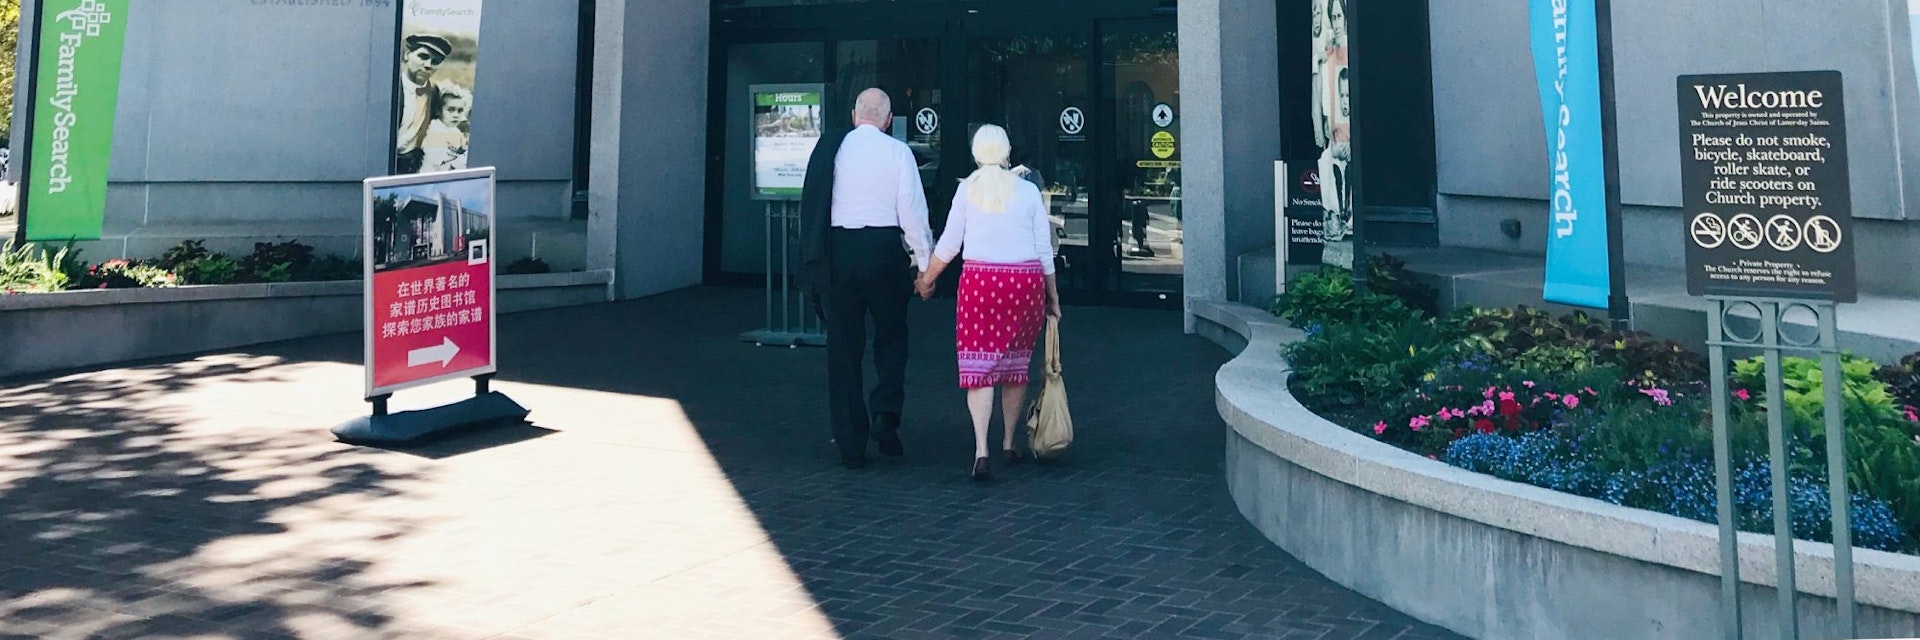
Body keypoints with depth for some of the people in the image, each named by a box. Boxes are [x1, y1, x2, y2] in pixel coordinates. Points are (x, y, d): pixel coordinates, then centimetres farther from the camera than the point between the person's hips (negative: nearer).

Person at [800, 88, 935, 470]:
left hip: (838, 249, 2)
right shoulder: (898, 152, -3)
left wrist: (816, 258, 16)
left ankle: (850, 445, 11)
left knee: (844, 348, 8)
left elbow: (813, 206, 7)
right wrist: (926, 263, 2)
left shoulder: (830, 149, 5)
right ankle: (885, 414, -5)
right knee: (891, 338, 15)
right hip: (883, 249, -2)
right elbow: (912, 212, -5)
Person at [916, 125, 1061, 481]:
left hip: (981, 280, -2)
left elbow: (949, 244, 4)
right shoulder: (1028, 191, 4)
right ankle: (1009, 444, 25)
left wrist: (927, 279, 18)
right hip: (1027, 281, 2)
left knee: (978, 365, -2)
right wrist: (1053, 296, 14)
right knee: (1016, 364, 14)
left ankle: (981, 451, -15)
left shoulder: (967, 189, 2)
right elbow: (1045, 249, 6)